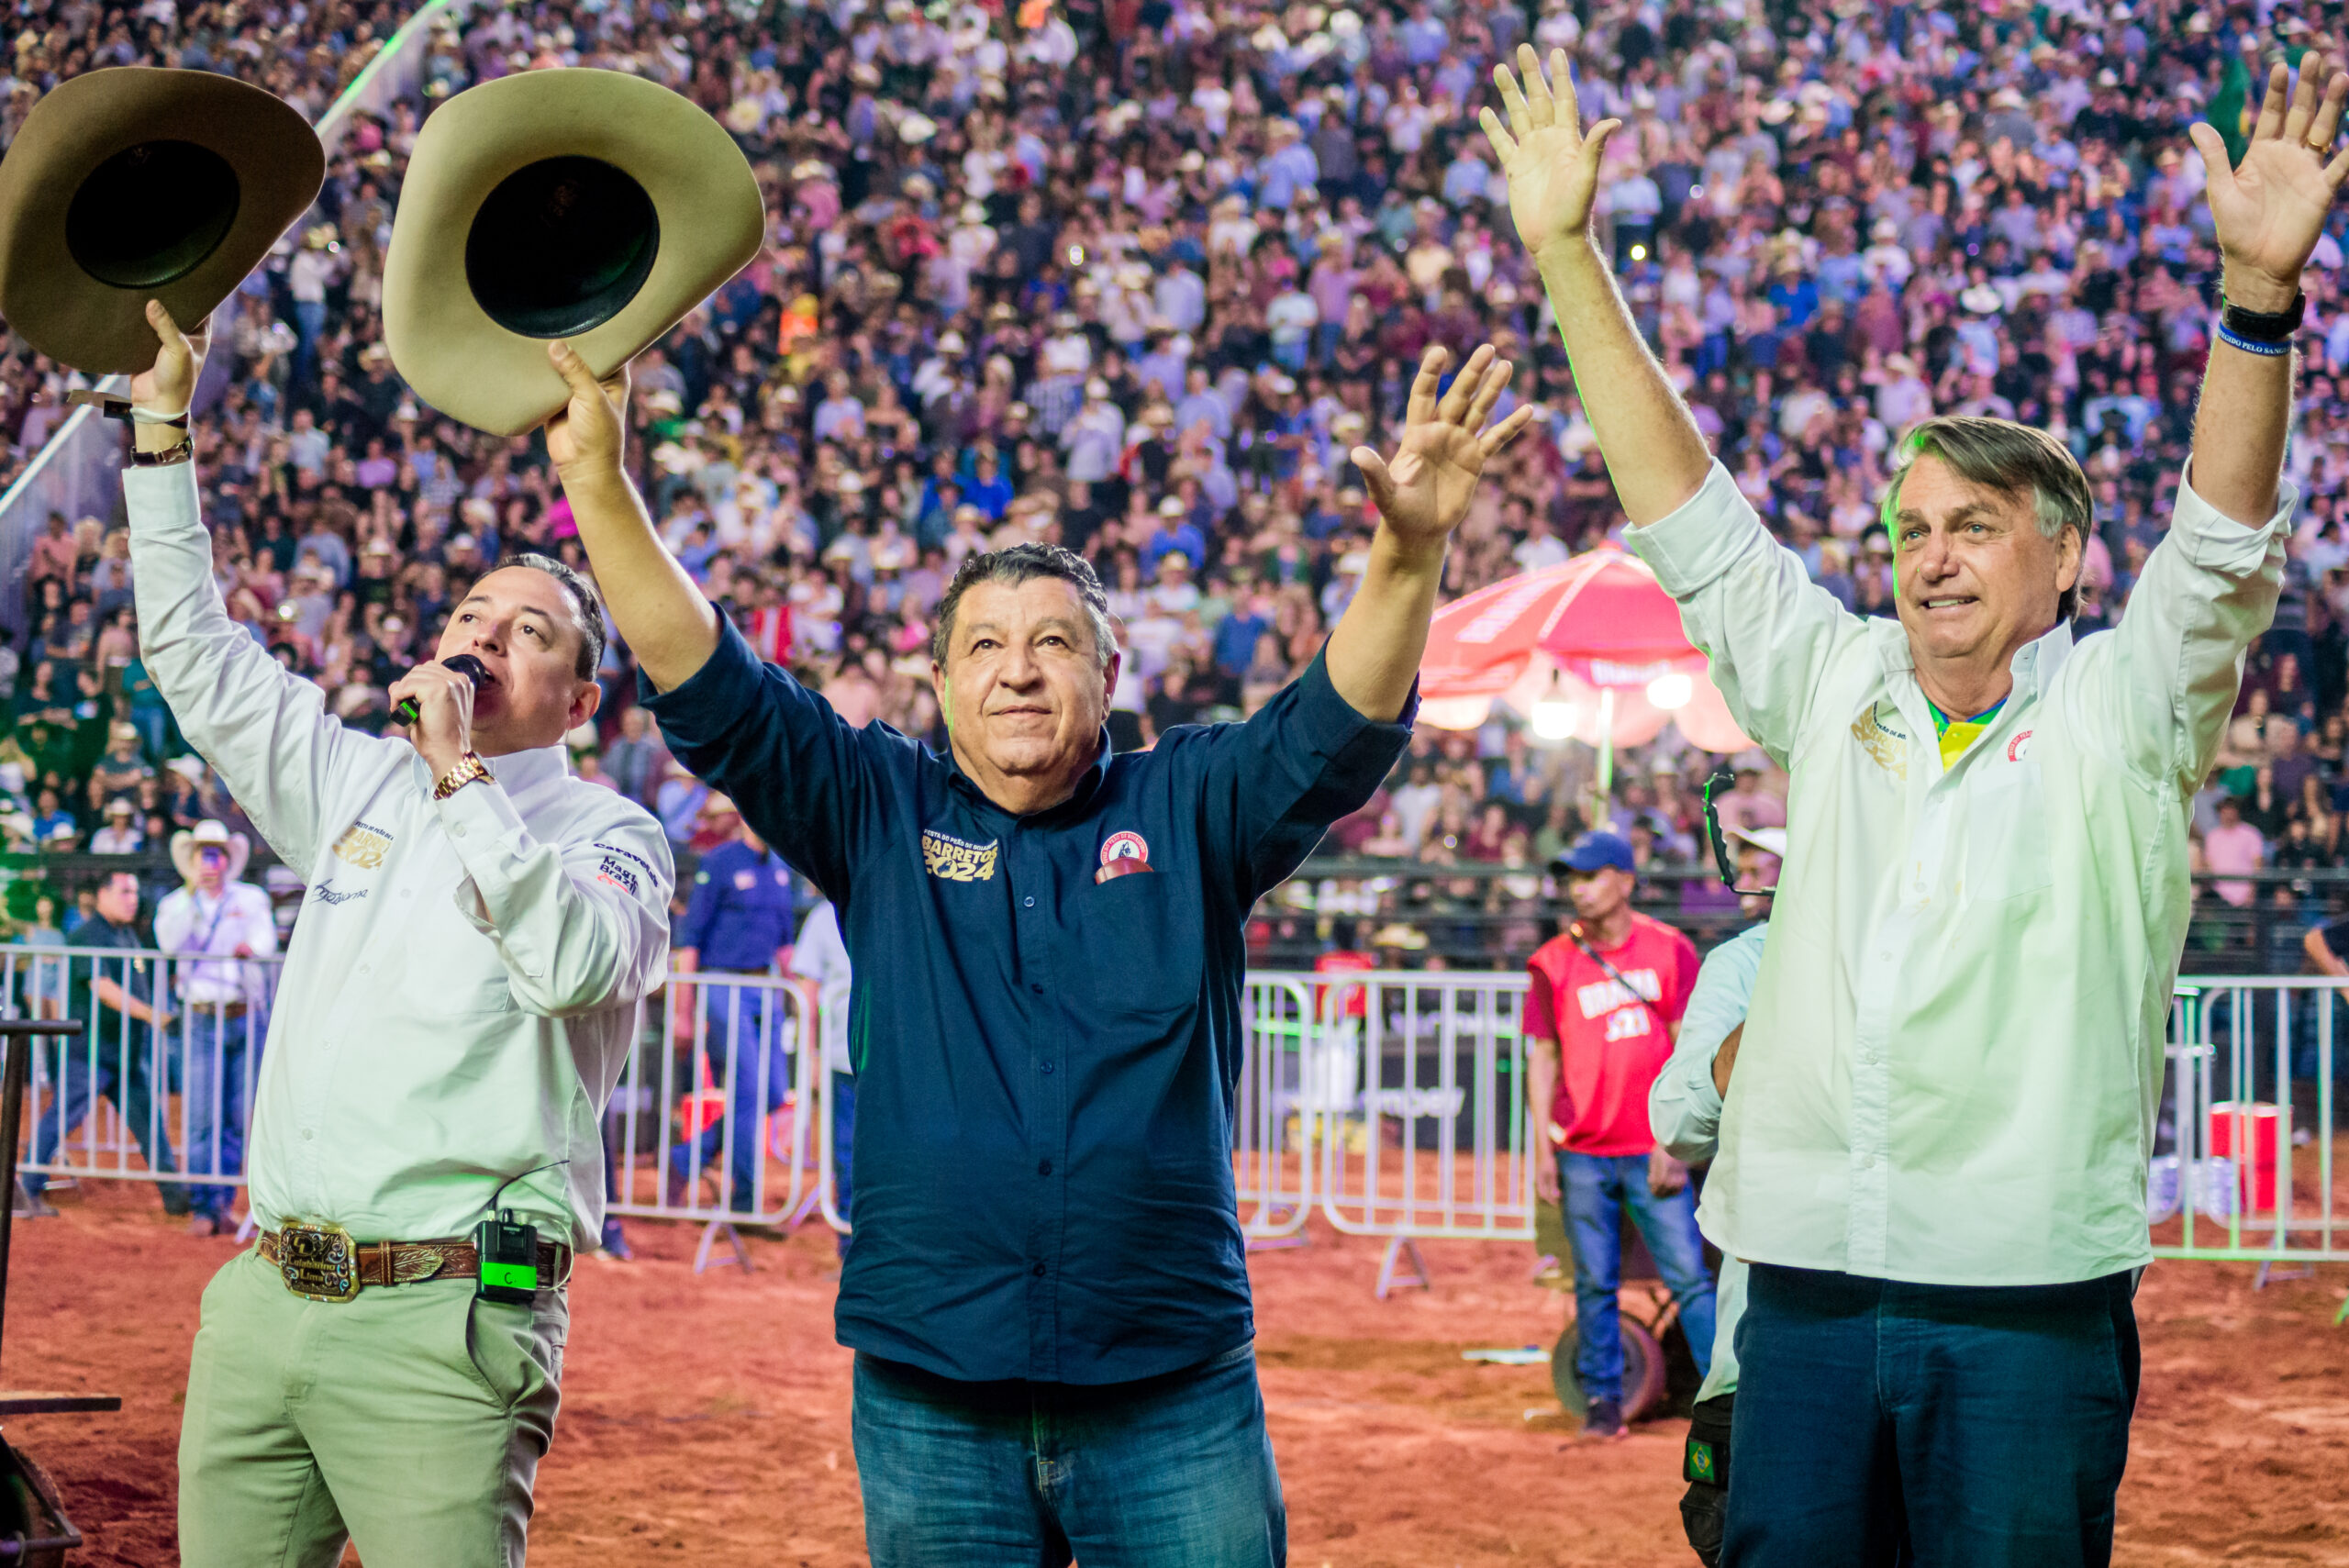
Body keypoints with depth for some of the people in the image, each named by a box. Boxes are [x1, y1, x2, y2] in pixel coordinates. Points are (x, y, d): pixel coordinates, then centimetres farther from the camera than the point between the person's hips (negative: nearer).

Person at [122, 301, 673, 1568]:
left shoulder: (606, 834, 2)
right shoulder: (364, 785, 20)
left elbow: (575, 962, -19)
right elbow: (197, 658, 22)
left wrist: (462, 773, -15)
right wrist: (163, 430, 18)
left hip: (440, 1323, -6)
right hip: (264, 1299, 6)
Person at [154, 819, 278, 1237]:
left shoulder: (253, 899, 12)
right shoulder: (176, 903, 11)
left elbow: (266, 941, -4)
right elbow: (169, 942, -9)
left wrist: (251, 947, -27)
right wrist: (191, 894, -15)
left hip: (247, 1017, 1)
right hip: (202, 1019, -1)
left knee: (239, 1117, 2)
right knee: (202, 1117, -7)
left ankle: (223, 1202, 11)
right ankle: (202, 1207, -3)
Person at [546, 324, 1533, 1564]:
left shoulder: (1186, 810, 6)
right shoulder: (879, 811, 8)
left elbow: (1338, 731, -8)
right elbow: (712, 695, -1)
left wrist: (1408, 549, -27)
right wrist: (600, 487, -14)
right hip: (930, 1394, 1)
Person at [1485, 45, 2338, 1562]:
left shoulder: (2118, 713, 2)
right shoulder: (1837, 689, 13)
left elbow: (2224, 550, -13)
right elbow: (1687, 517, 12)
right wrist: (1568, 256, 7)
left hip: (2029, 1293, -4)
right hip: (1806, 1272, 4)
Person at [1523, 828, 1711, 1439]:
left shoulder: (1670, 949, 2)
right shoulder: (1553, 962, 5)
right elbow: (1543, 1058, 7)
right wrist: (1544, 1151, 0)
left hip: (1652, 1152, -1)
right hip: (1582, 1154, 1)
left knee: (1689, 1274, -5)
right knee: (1595, 1283, 5)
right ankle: (1602, 1399, 15)